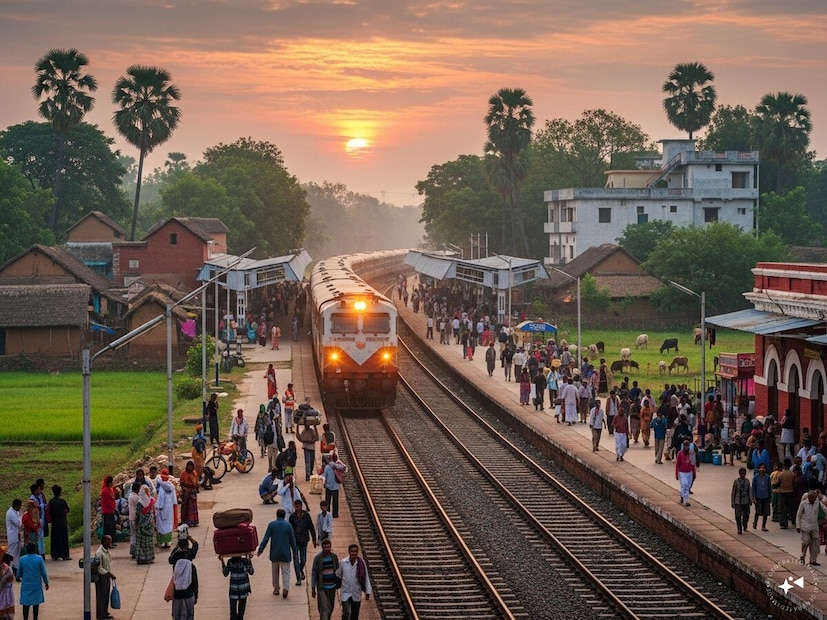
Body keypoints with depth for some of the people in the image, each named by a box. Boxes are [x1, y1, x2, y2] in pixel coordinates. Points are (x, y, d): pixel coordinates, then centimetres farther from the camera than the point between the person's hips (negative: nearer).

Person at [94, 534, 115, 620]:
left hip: (107, 577, 8)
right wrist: (110, 574, -18)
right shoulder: (99, 553, -21)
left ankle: (105, 613, 28)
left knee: (106, 596, 16)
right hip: (101, 577, -8)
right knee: (101, 596, 1)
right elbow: (99, 569, -22)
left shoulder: (106, 551, 6)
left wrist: (111, 574, 15)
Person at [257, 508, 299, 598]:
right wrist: (295, 552, 12)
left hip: (274, 553, 1)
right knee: (285, 572, 3)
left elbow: (266, 539, -6)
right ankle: (285, 588, -15)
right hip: (286, 553, -1)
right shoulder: (288, 525, -3)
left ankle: (276, 589, 22)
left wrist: (260, 550, 1)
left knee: (275, 572, 16)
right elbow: (292, 540, 2)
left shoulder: (271, 525, -4)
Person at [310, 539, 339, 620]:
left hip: (332, 586, 4)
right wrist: (313, 589, -8)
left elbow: (337, 571, 9)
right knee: (324, 609, -12)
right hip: (322, 587, -4)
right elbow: (313, 573, -7)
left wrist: (339, 585, 8)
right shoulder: (317, 558, -10)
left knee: (330, 608, 15)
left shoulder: (334, 556, 0)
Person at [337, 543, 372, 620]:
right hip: (345, 593, -1)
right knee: (346, 614, -14)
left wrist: (368, 591, -7)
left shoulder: (361, 563, -8)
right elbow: (338, 575, 8)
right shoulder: (343, 563, -8)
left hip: (356, 594, 1)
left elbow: (366, 578, -4)